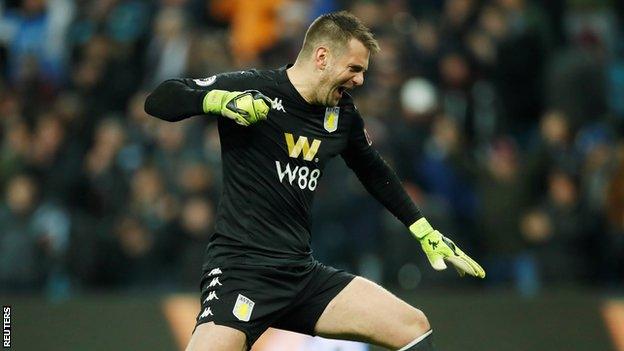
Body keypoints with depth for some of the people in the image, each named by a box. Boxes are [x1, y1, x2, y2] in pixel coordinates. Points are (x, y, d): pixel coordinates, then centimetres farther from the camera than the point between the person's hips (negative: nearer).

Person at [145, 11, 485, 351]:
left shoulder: (342, 114, 10)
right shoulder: (251, 86, -9)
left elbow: (375, 173, 28)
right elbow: (158, 100, -11)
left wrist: (426, 232, 29)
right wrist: (221, 100, -28)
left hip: (302, 272, 7)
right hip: (241, 269, -7)